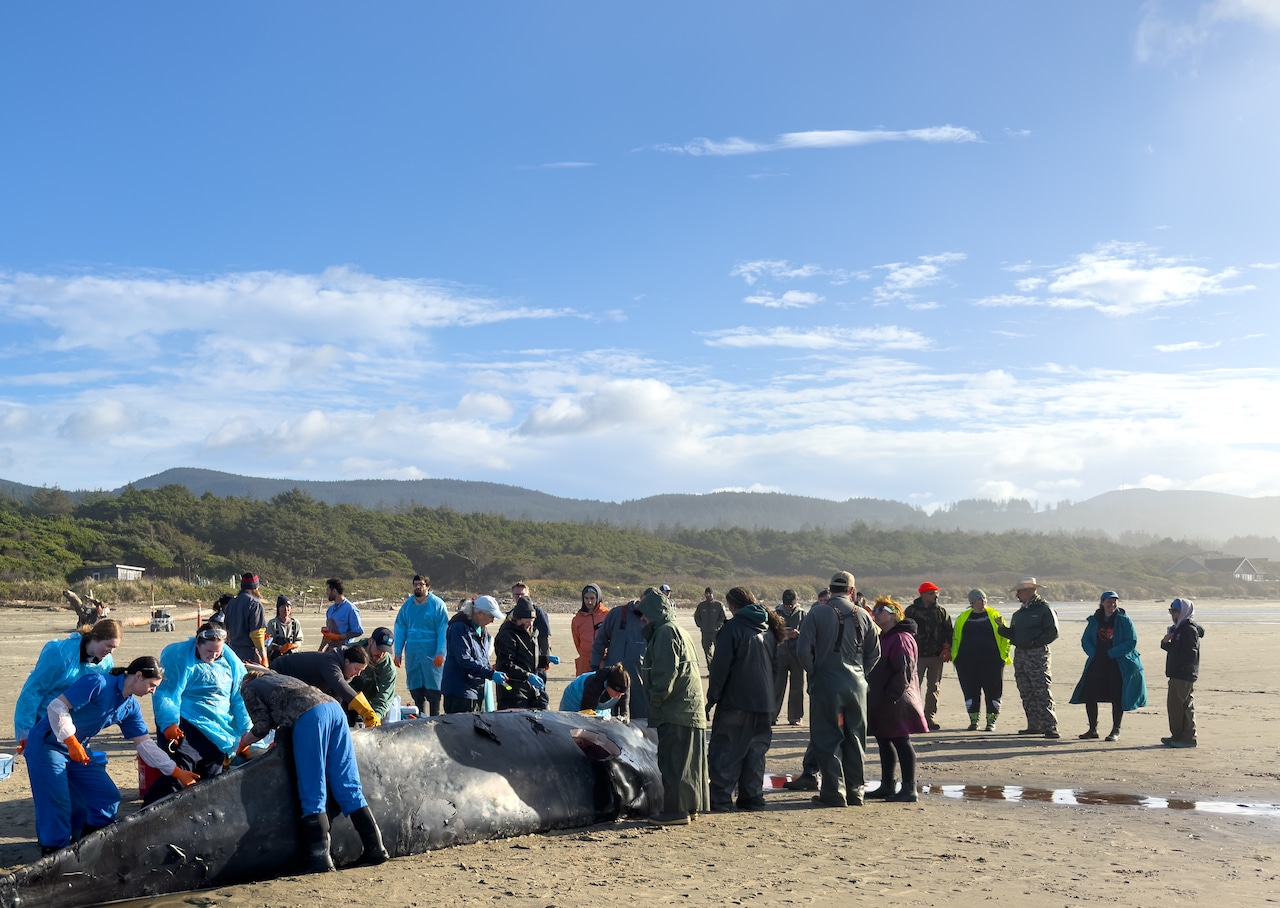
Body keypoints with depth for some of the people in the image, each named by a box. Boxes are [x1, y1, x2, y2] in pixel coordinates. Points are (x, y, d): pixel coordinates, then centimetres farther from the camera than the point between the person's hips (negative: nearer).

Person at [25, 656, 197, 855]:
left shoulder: (131, 707, 3)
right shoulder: (99, 683, -22)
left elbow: (145, 745, 4)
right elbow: (56, 707, -26)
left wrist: (177, 772, -2)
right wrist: (71, 742, -28)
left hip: (79, 749, 8)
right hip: (48, 744, -8)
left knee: (108, 797, 3)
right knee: (58, 806, -12)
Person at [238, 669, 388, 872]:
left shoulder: (249, 688, 21)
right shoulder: (275, 678, 40)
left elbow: (263, 725, 9)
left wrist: (244, 742, 26)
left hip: (308, 718, -6)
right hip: (334, 709, 7)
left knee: (312, 794, -5)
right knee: (348, 787, 6)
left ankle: (320, 857, -11)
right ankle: (375, 848, 3)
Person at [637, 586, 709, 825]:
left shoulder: (666, 632, -11)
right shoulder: (679, 631, 21)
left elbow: (667, 671, -20)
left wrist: (657, 698, -13)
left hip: (676, 710, -10)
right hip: (692, 707, 10)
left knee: (672, 760, -8)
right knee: (687, 759, 14)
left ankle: (676, 810, -7)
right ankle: (689, 806, 20)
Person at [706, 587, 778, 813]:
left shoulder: (732, 628, -10)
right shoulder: (768, 629, 12)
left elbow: (720, 667, -12)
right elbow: (776, 665, 18)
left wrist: (712, 698, -6)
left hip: (735, 701, -6)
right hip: (764, 702, 6)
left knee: (725, 751, -1)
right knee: (756, 750, 12)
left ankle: (721, 798, -3)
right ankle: (753, 797, 11)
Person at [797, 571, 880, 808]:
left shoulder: (817, 614, -7)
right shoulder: (863, 616, 4)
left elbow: (804, 649, -12)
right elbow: (875, 652, 8)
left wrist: (813, 673, 3)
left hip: (826, 683, -3)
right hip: (856, 684, 4)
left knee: (827, 739, 3)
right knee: (855, 738, 12)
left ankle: (834, 791, 1)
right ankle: (855, 791, 16)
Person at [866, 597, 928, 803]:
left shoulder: (901, 639, -14)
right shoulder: (884, 638, 18)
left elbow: (904, 672, -21)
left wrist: (891, 697, -23)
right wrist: (877, 699, 17)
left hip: (895, 704, -10)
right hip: (881, 703, 10)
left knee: (901, 743, -5)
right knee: (884, 743, 14)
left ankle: (909, 789, -1)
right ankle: (886, 787, 22)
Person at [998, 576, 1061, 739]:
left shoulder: (1044, 609, -4)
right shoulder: (1018, 614, 19)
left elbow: (1052, 633, -10)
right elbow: (1013, 634, 19)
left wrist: (1035, 642, -18)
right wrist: (1001, 629, 1)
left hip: (1038, 654, -8)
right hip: (1019, 655, 8)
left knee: (1042, 692, -12)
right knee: (1026, 694, 8)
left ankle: (1050, 727, -13)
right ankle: (1034, 726, 15)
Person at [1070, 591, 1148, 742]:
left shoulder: (1124, 621, -5)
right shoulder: (1094, 621, 7)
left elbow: (1131, 642, -11)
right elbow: (1085, 640, 10)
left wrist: (1110, 654, -16)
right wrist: (1093, 654, -9)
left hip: (1118, 664, -4)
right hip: (1097, 664, 4)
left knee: (1117, 697, 0)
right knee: (1089, 694, 2)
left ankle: (1116, 731, 12)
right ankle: (1092, 729, 15)